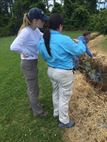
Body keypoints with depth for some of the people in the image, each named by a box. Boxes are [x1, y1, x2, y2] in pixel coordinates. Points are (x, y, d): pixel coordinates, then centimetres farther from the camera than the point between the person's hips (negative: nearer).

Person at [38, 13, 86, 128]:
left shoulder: (42, 40, -3)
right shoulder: (64, 40, -25)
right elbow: (80, 51, -13)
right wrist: (80, 42, 7)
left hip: (51, 70, 7)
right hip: (64, 73, -7)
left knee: (56, 92, 26)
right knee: (64, 97, 9)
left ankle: (56, 112, 47)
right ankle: (64, 121, 28)